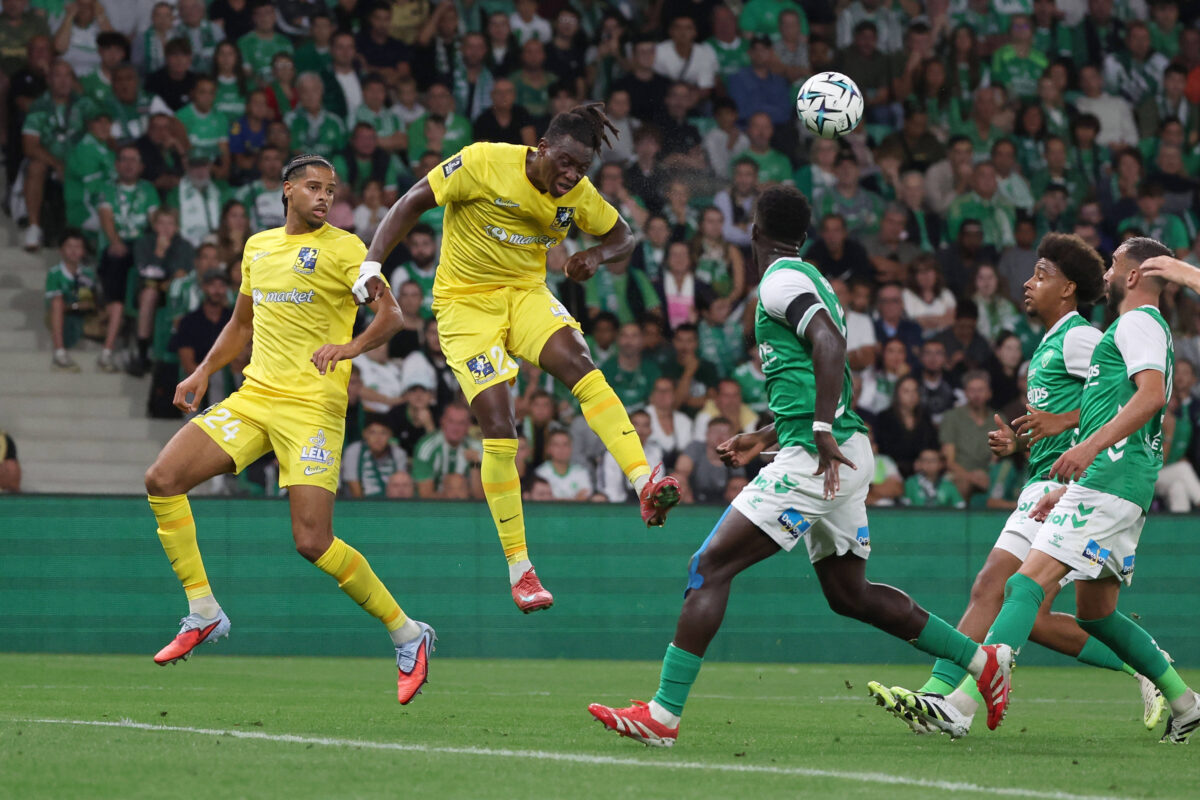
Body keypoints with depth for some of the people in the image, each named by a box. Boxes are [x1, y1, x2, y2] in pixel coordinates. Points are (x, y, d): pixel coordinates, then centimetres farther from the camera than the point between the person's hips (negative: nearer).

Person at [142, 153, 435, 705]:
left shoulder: (343, 248, -2)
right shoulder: (258, 246, 17)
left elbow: (390, 314, -11)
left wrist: (350, 347, -30)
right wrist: (204, 372, 16)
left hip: (312, 405, -6)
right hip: (254, 396, 6)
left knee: (313, 543, -15)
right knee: (162, 480, -11)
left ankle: (406, 634, 3)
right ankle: (203, 614, -1)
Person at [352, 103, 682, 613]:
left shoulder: (578, 194, -4)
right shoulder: (485, 164, -18)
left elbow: (623, 237, 12)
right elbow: (412, 204, -11)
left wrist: (597, 256, -12)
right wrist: (372, 264, -22)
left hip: (526, 294, 3)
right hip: (465, 302, -3)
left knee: (578, 363, -29)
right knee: (499, 432, -14)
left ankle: (645, 485, -40)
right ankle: (519, 570, -4)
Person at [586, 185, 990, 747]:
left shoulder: (781, 280, -6)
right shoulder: (810, 281, 22)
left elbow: (830, 342, -23)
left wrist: (822, 432, -28)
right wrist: (764, 438, 32)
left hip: (814, 459, -10)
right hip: (844, 457, 10)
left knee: (709, 566, -10)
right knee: (848, 593, 20)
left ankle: (664, 714, -16)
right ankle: (978, 660, 22)